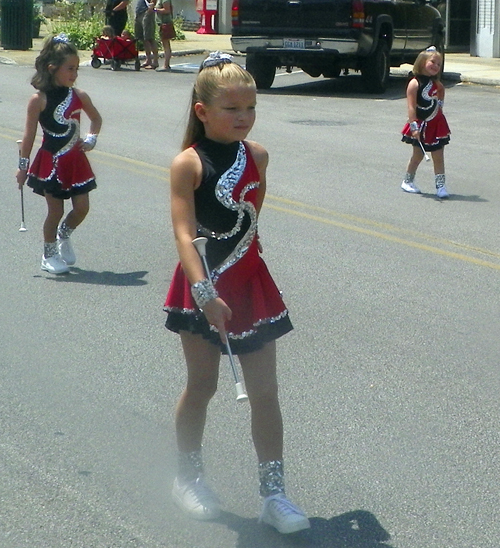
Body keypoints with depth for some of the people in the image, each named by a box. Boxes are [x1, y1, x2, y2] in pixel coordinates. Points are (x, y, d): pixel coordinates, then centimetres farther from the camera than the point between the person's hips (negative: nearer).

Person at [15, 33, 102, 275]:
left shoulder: (78, 96, 0)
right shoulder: (39, 99, -13)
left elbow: (96, 118, 18)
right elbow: (29, 134, -8)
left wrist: (91, 138, 0)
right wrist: (23, 166, -5)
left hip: (75, 160, 4)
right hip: (50, 162, -4)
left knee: (81, 208, 3)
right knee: (56, 211, 2)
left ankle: (63, 236, 33)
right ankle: (49, 254, 23)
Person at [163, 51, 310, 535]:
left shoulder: (257, 156, 1)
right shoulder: (188, 165, -16)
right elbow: (183, 234, -26)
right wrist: (205, 294, -36)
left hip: (250, 284, 4)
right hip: (202, 288, -4)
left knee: (265, 392, 3)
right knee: (202, 386, 10)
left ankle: (273, 492, 10)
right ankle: (189, 476, 30)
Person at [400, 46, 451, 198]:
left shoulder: (435, 83, 5)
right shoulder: (415, 83, -17)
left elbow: (441, 90, 32)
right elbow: (411, 107, -22)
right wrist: (413, 126, -29)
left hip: (436, 124, 5)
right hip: (421, 125, -5)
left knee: (438, 157, 1)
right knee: (418, 155, 8)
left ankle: (441, 185, 2)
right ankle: (407, 181, 26)